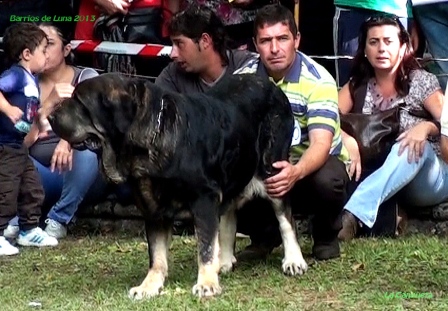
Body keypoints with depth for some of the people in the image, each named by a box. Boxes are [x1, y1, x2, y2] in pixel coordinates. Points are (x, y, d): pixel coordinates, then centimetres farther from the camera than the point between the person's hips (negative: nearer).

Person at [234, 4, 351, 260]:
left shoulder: (318, 81, -20)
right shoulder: (243, 78, -8)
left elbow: (321, 144, -30)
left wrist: (296, 172, -53)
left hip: (314, 164, -2)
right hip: (267, 167, 3)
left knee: (326, 180, -38)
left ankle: (326, 237, -1)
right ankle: (265, 234, 6)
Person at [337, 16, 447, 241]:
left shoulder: (421, 82, -4)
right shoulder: (358, 84, 4)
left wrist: (426, 127, -33)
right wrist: (348, 141, -28)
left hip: (429, 180, -2)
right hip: (376, 175, 3)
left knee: (413, 147, -37)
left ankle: (352, 216, -52)